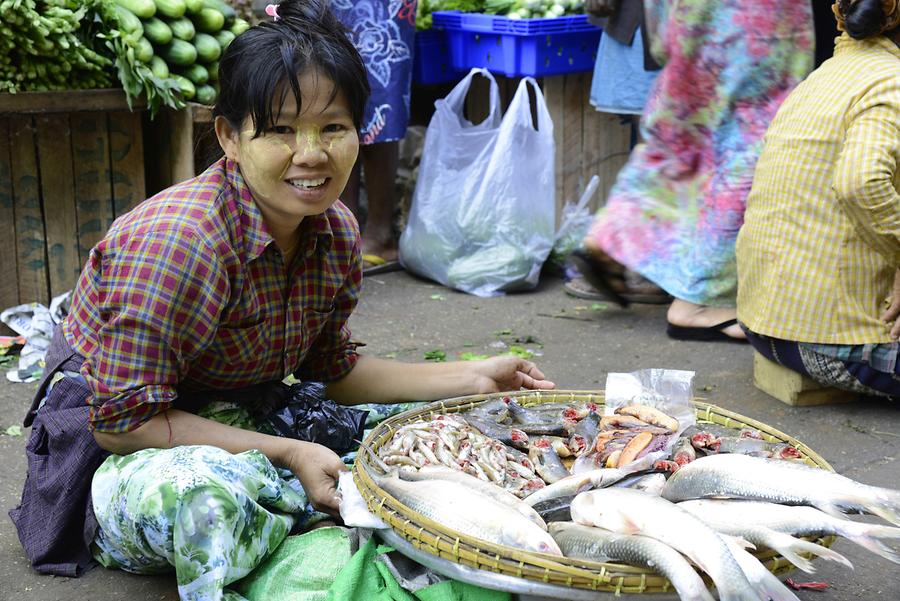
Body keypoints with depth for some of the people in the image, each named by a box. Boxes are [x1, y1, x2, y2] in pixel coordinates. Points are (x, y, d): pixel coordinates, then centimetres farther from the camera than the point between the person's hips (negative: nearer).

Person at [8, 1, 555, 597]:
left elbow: (333, 368, 7)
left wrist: (472, 378, -2)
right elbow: (123, 421, -26)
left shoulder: (337, 232, -6)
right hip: (120, 446, -7)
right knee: (206, 493, -40)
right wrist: (288, 455, -28)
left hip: (239, 418, 7)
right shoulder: (176, 242, -30)